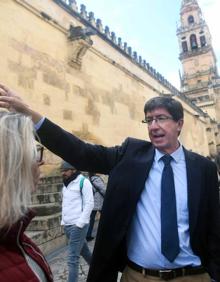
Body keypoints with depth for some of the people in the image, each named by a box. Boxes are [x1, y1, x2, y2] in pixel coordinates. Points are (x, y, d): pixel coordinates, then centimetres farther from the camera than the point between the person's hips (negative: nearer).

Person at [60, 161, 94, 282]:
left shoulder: (83, 182, -12)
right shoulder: (66, 183, 12)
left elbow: (89, 204, -15)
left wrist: (80, 223, -17)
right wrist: (63, 221, 13)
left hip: (78, 225, -8)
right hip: (67, 225, 8)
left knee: (73, 257, -4)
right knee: (84, 251, 21)